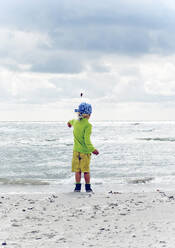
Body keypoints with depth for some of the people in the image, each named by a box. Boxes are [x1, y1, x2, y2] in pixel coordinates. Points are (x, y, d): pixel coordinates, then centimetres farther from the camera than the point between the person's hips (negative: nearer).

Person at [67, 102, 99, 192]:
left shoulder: (75, 122, 1)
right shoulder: (88, 125, -17)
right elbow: (87, 140, -21)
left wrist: (70, 122, 52)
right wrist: (92, 149, -13)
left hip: (76, 150, 4)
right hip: (85, 151, -4)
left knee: (77, 170, 8)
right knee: (86, 170, 4)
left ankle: (78, 187, 7)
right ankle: (88, 187, 10)